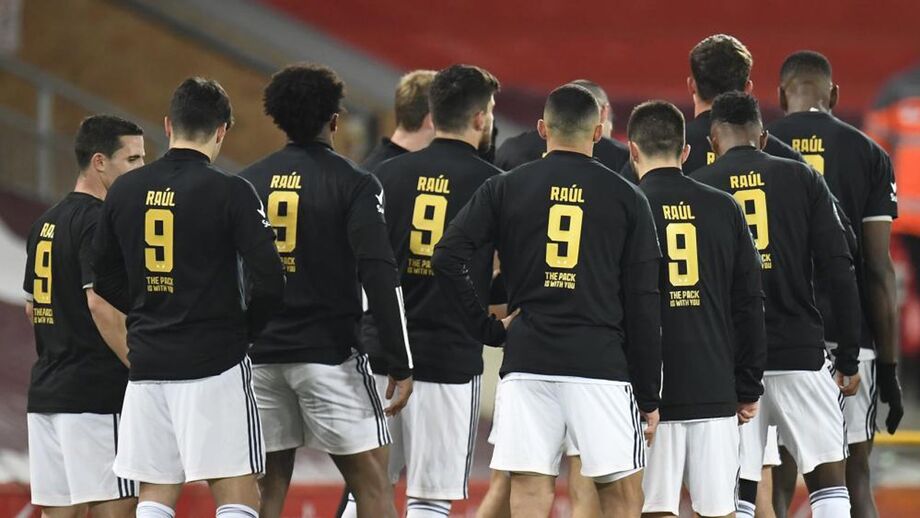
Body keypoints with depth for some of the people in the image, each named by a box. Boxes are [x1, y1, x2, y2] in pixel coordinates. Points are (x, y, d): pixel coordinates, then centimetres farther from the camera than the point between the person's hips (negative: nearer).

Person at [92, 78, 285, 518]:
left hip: (147, 364, 5)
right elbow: (268, 280, -14)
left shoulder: (124, 191, 6)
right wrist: (244, 329, 4)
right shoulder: (230, 193, -9)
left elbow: (105, 282, 14)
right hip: (216, 365, -5)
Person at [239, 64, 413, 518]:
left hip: (259, 355, 4)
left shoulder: (247, 184, 7)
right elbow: (380, 277, -13)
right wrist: (400, 365, -11)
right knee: (370, 481, 0)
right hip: (329, 354, -4)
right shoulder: (353, 185, -5)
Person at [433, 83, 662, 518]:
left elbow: (447, 257, -6)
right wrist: (649, 396, 7)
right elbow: (643, 306, 3)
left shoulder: (504, 189, 6)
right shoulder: (627, 199, 4)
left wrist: (485, 327, 4)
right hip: (601, 363, -1)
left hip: (527, 360, 1)